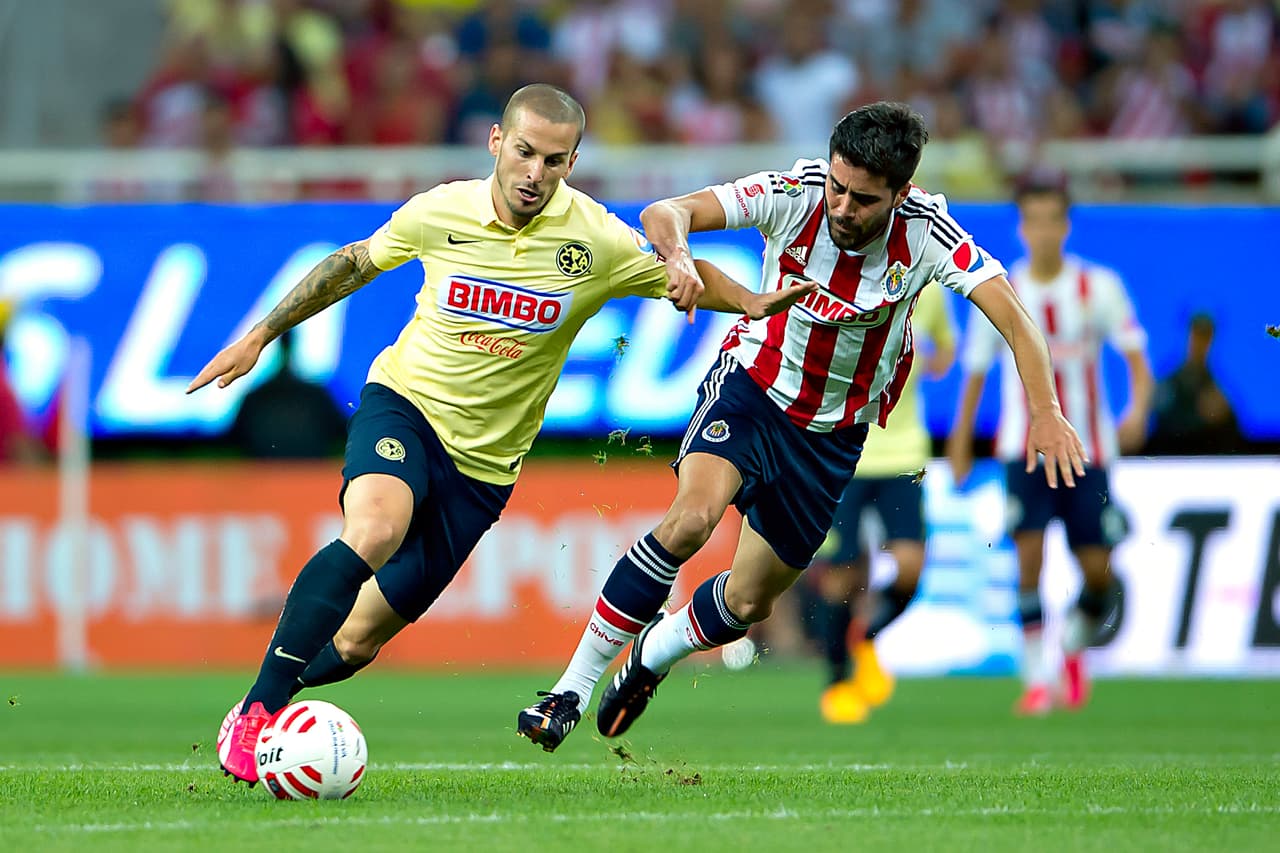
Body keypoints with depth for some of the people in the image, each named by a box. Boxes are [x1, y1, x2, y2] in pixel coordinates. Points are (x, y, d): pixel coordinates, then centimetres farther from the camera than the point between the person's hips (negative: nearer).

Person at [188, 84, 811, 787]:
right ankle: (253, 713, -32)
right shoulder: (439, 213, -7)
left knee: (355, 644, 0)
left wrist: (751, 302, -15)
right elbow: (352, 264, 11)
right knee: (373, 529, -34)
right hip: (403, 404, -2)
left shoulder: (597, 242, -9)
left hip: (483, 463, 2)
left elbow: (687, 279, 6)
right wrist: (258, 338, 14)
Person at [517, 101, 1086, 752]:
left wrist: (1044, 410, -42)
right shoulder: (796, 193, -22)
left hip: (833, 432, 2)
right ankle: (573, 688, -19)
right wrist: (679, 257, -50)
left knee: (749, 602, 9)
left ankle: (653, 653, 43)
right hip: (753, 383, -2)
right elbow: (665, 213, -27)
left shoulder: (926, 231, -22)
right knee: (691, 518, -29)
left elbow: (1011, 315, -28)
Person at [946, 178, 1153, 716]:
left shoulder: (1098, 287, -1)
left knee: (1098, 574, 0)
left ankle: (1074, 648, 31)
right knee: (1029, 554, -17)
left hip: (1087, 450, 1)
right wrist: (961, 441, 11)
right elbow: (975, 371, 10)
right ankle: (1036, 679, -10)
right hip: (1025, 449, -1)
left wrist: (1139, 407, -22)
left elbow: (1134, 353, -4)